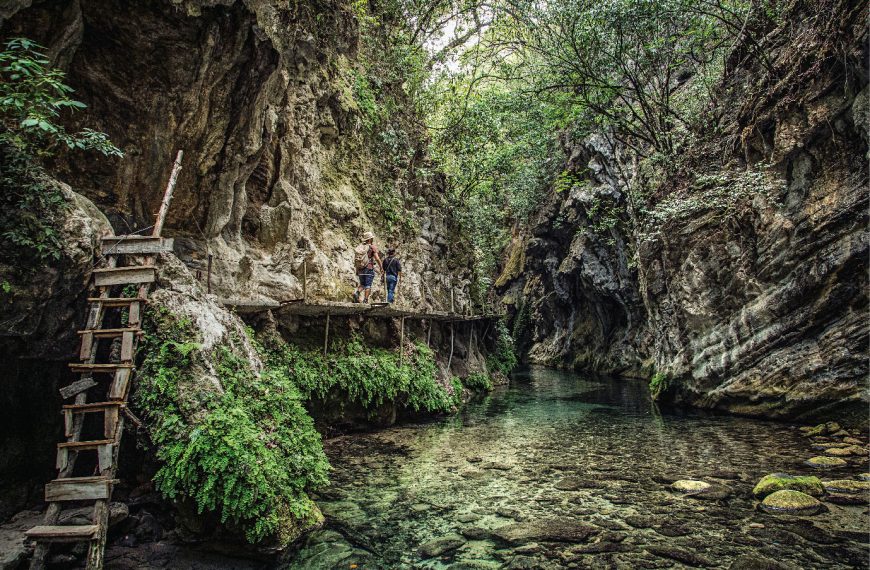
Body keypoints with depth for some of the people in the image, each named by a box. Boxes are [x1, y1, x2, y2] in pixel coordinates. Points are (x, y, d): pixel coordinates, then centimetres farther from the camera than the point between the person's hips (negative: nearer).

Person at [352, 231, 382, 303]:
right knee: (368, 285, 1)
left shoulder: (359, 247, 9)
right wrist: (381, 267, 0)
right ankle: (365, 300, -5)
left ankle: (356, 292, -10)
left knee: (362, 284, 16)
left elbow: (356, 259, 10)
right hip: (369, 268, -5)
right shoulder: (372, 247, -6)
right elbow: (377, 259, -12)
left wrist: (357, 270, 17)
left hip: (360, 269, 5)